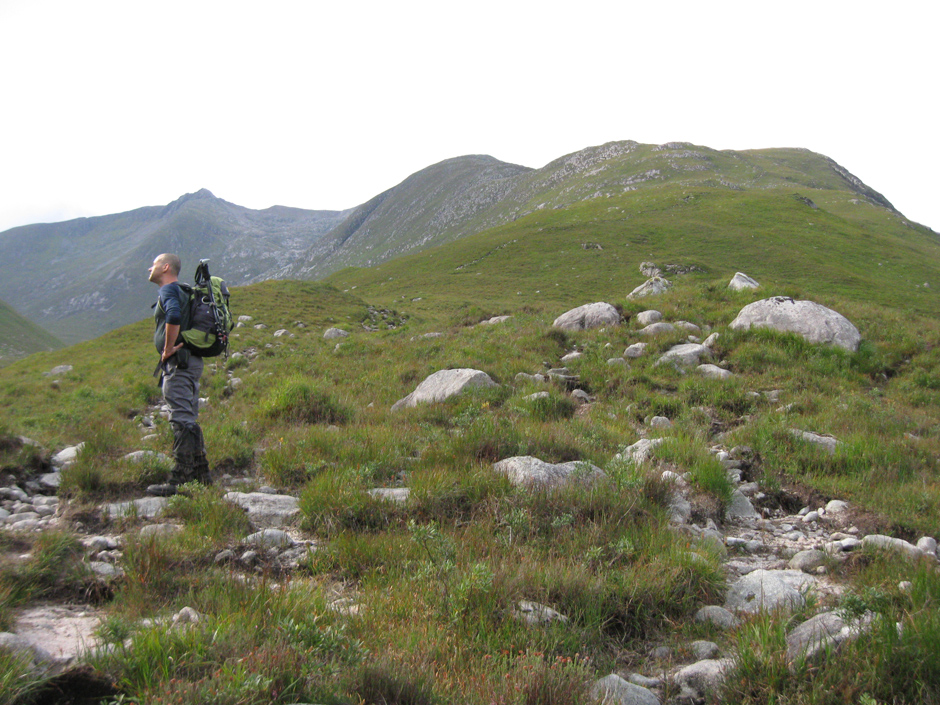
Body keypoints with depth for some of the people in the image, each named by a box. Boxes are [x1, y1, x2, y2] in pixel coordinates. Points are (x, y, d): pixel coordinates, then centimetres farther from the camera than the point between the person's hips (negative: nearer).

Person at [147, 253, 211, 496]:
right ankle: (201, 475, 16)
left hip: (178, 362, -10)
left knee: (182, 420, -13)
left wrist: (168, 348, -19)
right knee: (189, 420, 13)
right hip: (192, 362, 10)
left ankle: (179, 480, -15)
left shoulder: (168, 290, -7)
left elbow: (174, 316, -28)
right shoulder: (182, 292, 23)